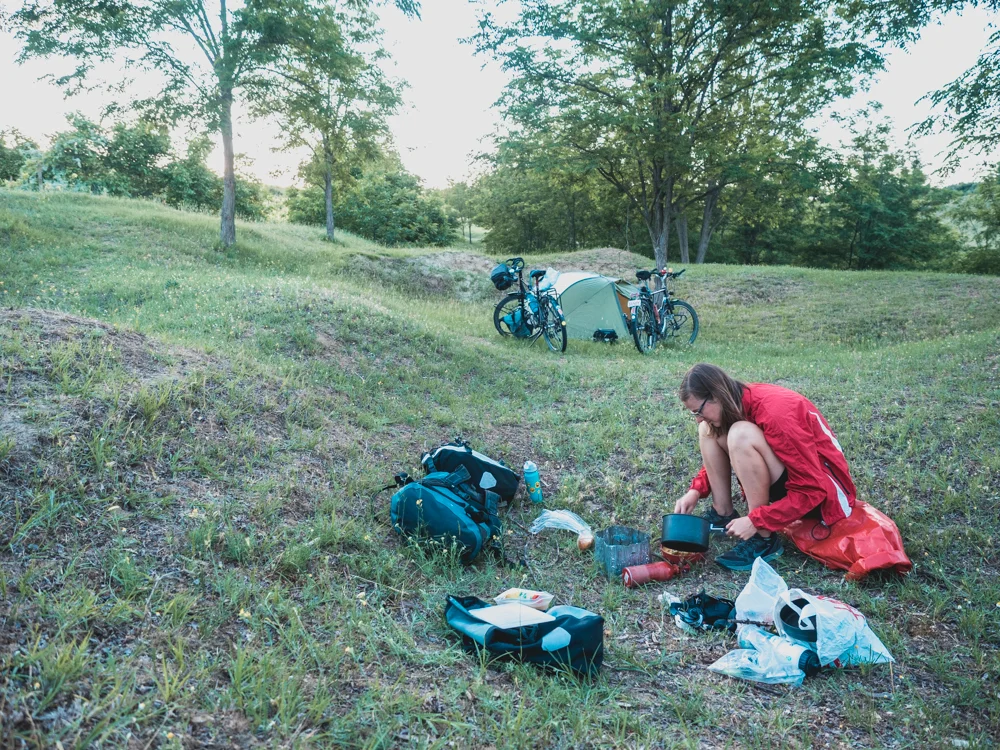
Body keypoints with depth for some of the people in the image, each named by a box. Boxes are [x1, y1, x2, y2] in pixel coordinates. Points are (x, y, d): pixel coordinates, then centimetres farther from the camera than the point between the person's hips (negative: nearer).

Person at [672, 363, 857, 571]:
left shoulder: (775, 413, -29)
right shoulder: (740, 401, -6)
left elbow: (811, 490, -27)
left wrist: (756, 521, -27)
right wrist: (696, 490, -2)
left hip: (822, 493, -8)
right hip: (788, 471, 8)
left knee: (741, 435, -31)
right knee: (709, 430, -4)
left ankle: (764, 540, -22)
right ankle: (723, 515, 1)